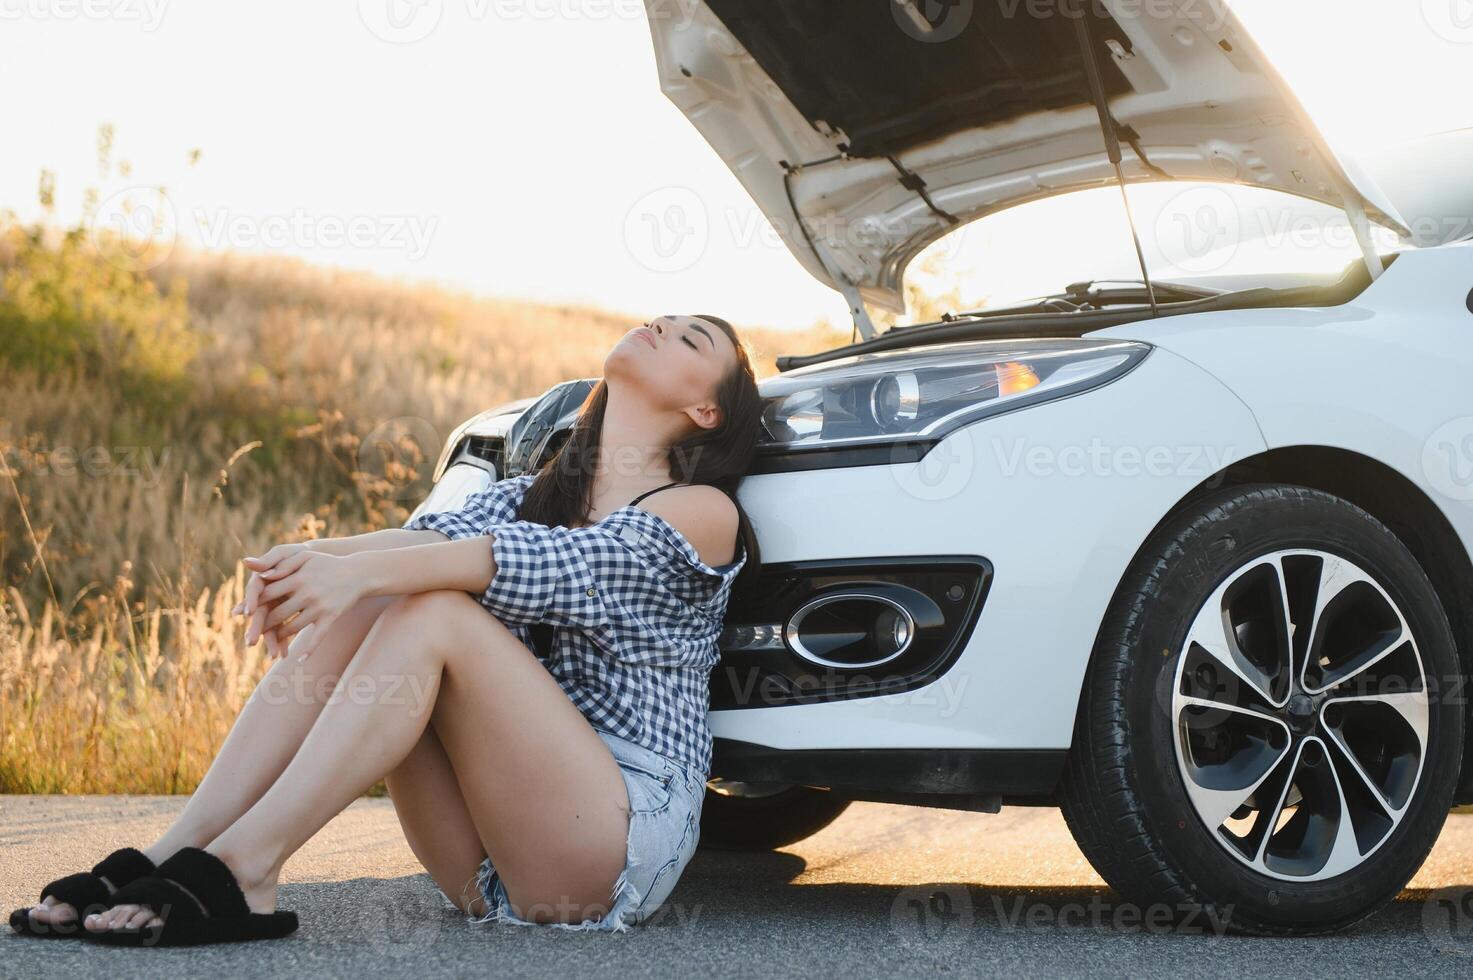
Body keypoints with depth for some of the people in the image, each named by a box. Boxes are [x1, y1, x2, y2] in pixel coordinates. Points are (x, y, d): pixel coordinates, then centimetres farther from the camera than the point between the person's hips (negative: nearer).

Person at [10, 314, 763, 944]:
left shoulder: (703, 511, 0)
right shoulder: (532, 494, 21)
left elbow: (563, 563, -18)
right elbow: (436, 534, 0)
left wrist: (367, 571, -32)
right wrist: (313, 558, -22)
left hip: (624, 843, -6)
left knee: (432, 612, -24)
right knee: (358, 607, -13)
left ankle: (243, 870, -33)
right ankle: (173, 854, -24)